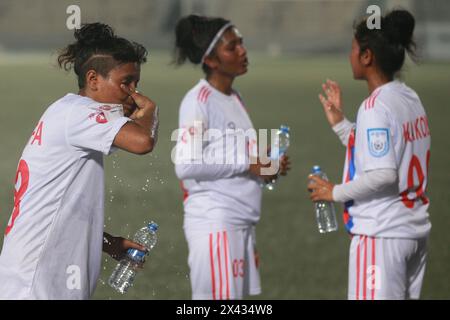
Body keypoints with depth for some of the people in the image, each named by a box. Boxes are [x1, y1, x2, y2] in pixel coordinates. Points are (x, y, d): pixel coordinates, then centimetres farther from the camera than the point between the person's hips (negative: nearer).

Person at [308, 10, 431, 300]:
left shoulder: (376, 107, -17)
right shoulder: (410, 99, 10)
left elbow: (383, 175, -23)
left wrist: (336, 192, -12)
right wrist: (340, 123, 16)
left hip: (381, 235, -9)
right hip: (415, 230, 9)